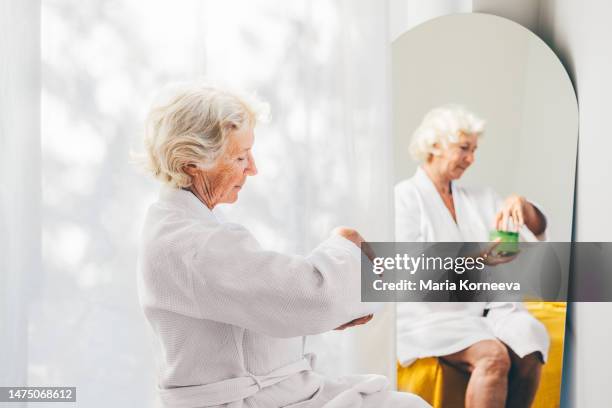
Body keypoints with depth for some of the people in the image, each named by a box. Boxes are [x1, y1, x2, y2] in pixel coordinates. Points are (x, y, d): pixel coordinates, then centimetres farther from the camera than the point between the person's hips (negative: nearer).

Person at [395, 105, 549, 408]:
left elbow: (538, 231, 17)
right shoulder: (405, 197, 4)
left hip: (488, 307, 5)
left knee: (529, 340, -27)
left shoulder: (479, 198, 20)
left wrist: (521, 204, -6)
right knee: (493, 356, -32)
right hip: (434, 312, -5)